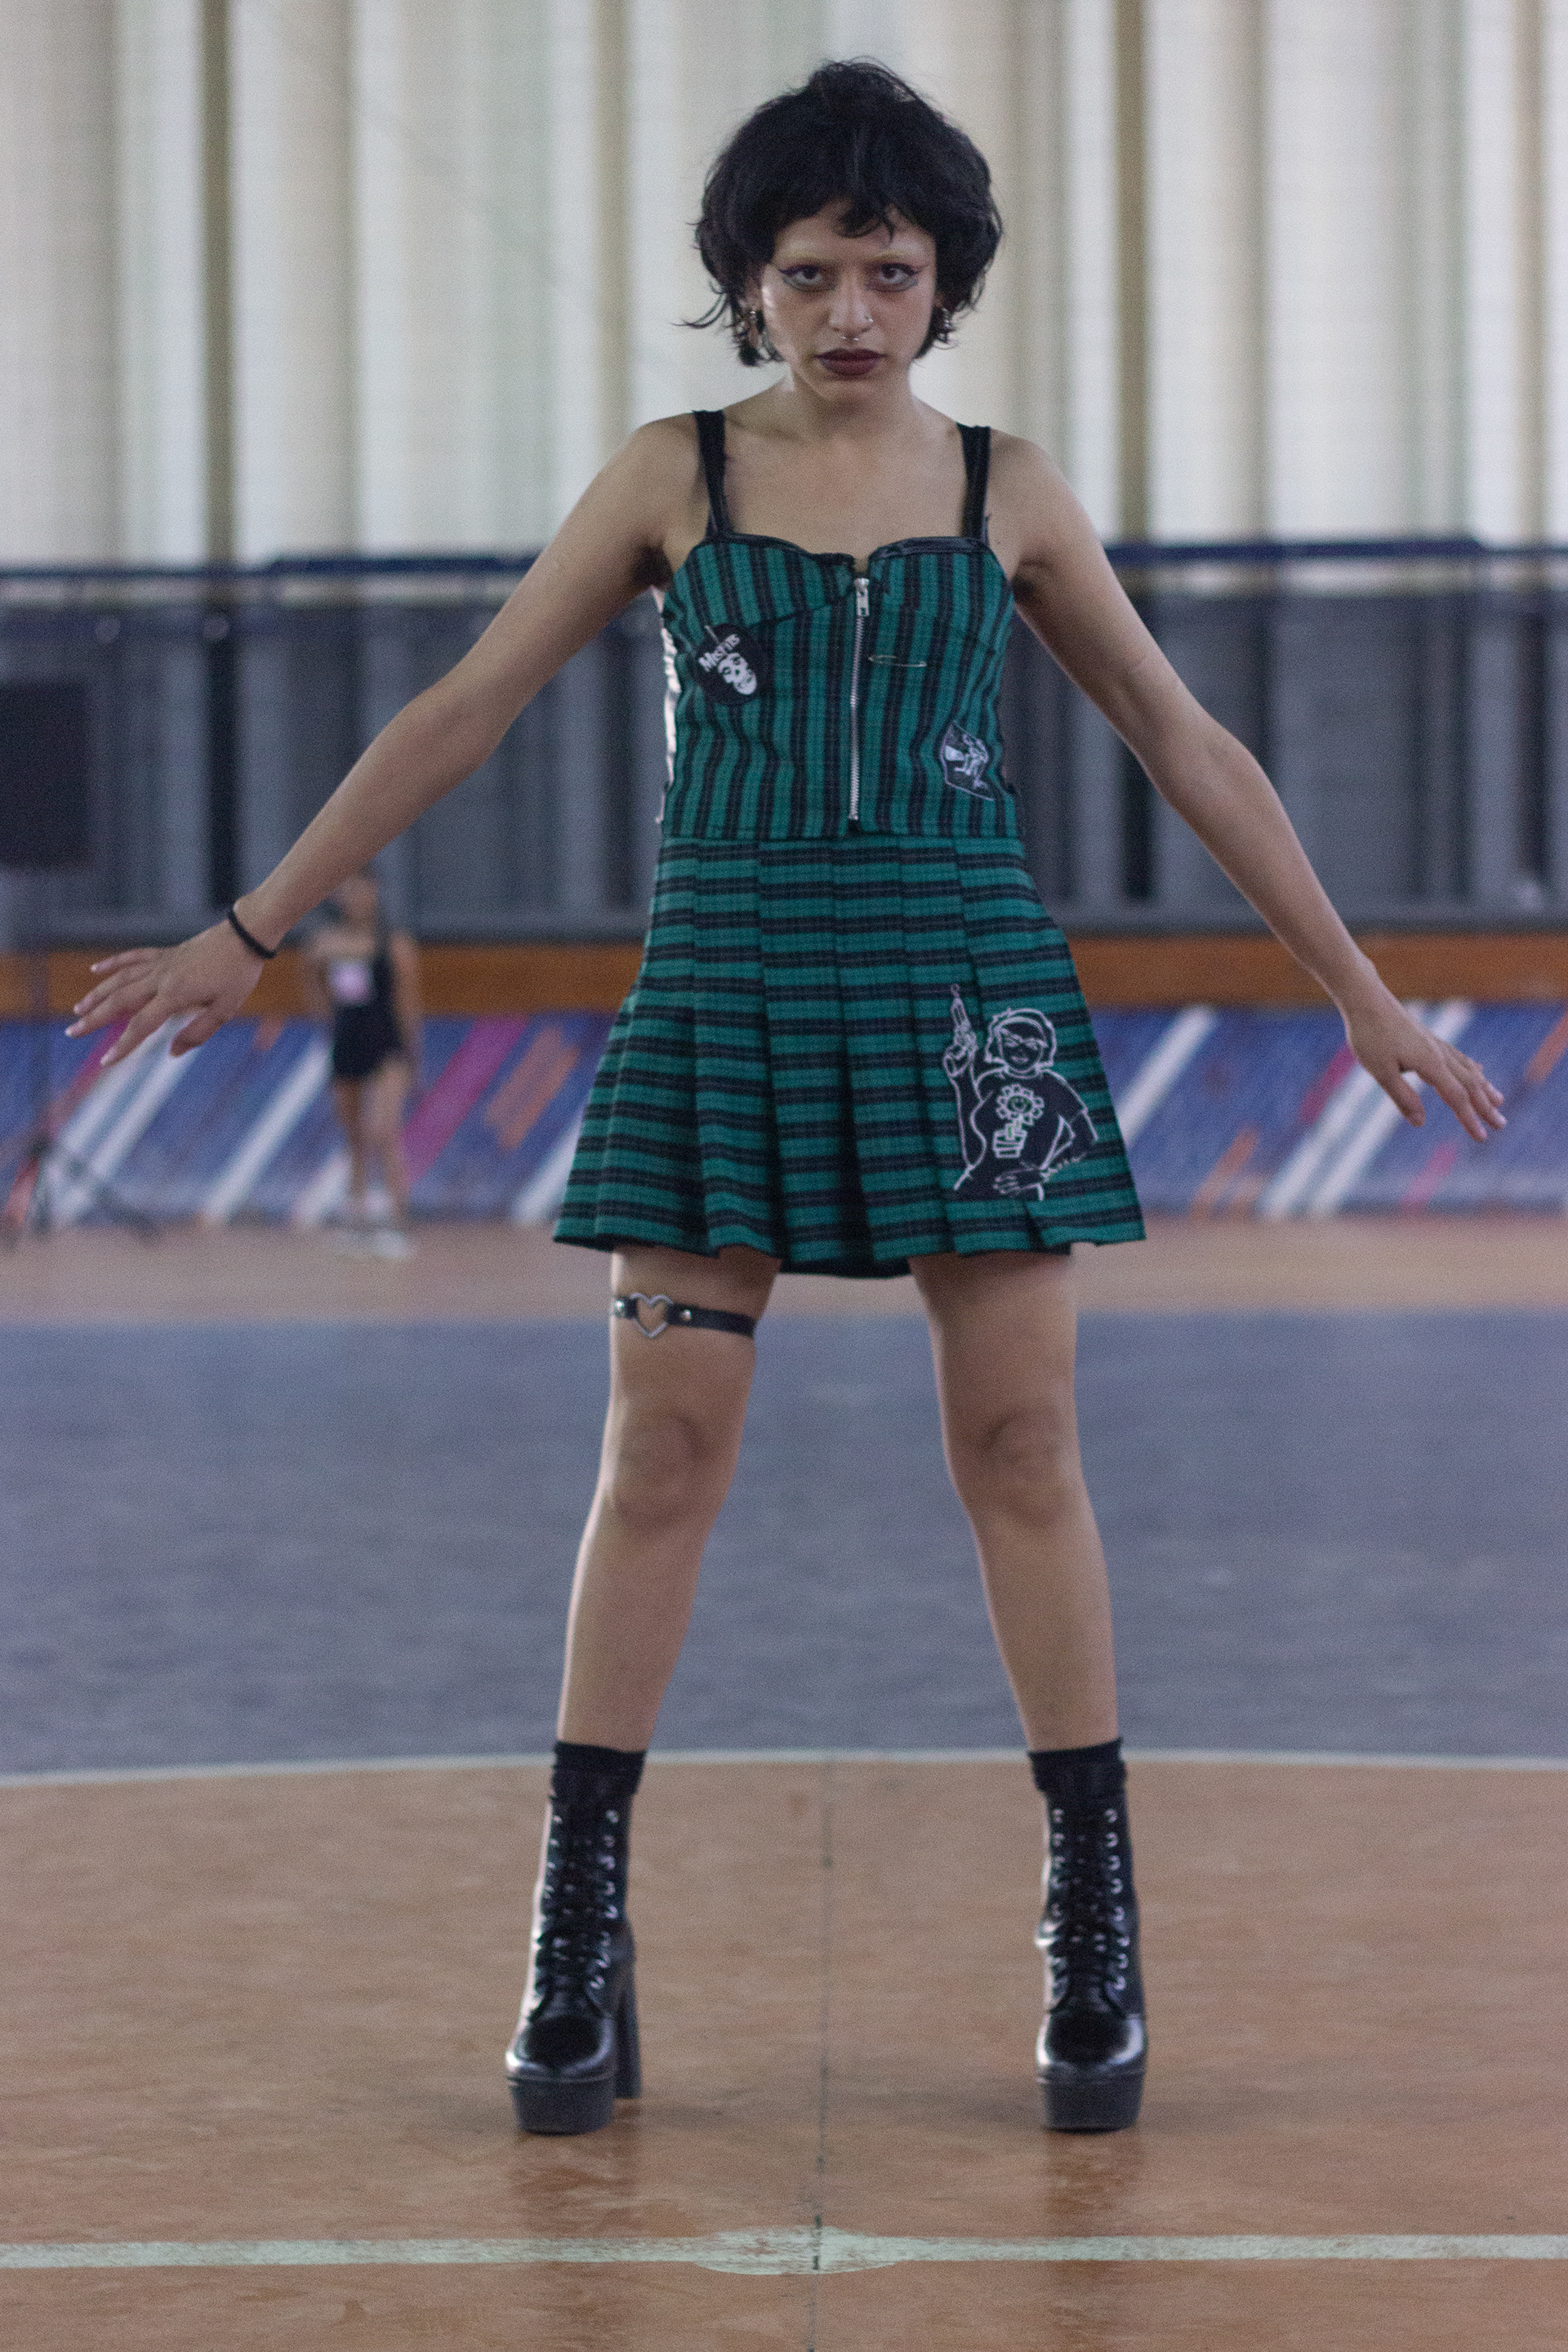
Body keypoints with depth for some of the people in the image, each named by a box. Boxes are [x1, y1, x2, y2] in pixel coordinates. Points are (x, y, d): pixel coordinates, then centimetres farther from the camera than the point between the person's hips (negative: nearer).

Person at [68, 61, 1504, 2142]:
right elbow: (463, 714, 6)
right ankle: (579, 1951, 5)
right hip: (727, 982, 0)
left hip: (966, 992, 1)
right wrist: (252, 934, 3)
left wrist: (1362, 995, 11)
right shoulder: (675, 478, 4)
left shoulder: (1005, 490, 7)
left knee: (1020, 1451, 0)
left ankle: (1096, 1951, 7)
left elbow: (1185, 745, 11)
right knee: (661, 1453, -2)